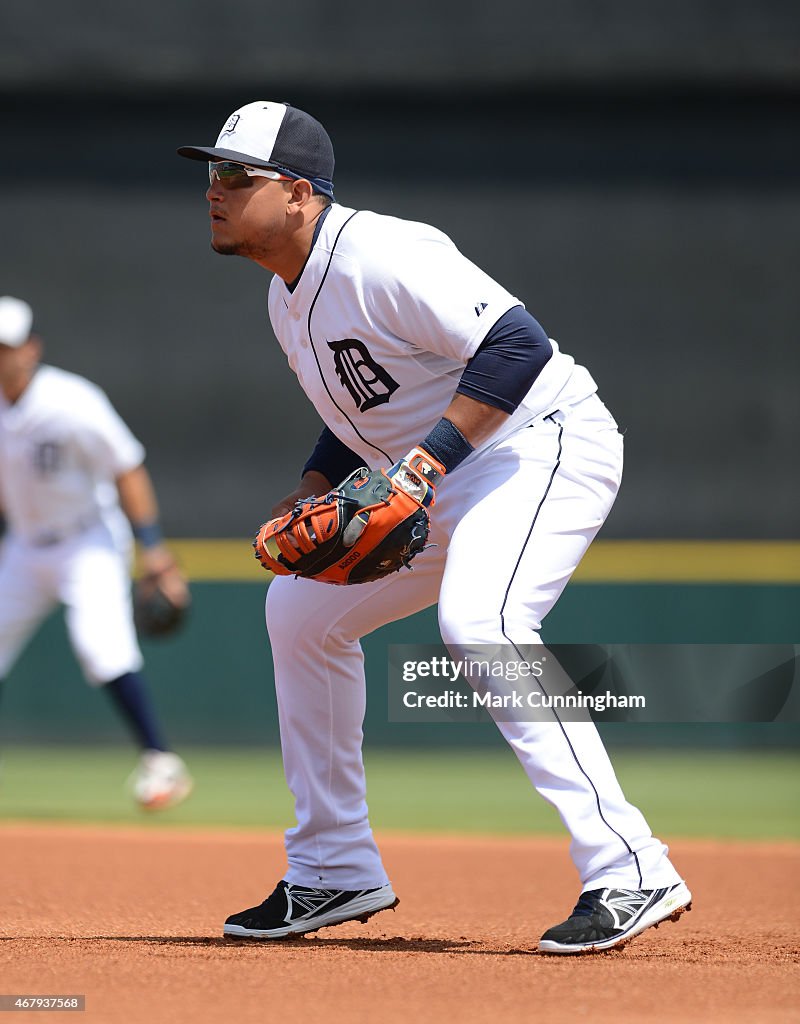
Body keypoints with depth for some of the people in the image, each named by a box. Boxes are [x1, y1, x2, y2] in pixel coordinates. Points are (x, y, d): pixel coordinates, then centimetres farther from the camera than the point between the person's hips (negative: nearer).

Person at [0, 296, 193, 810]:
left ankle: (162, 762, -22)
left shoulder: (72, 402, -22)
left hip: (89, 543, -7)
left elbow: (127, 468, -18)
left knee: (100, 642, -24)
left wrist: (153, 545, -22)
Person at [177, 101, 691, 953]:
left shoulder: (380, 258, -22)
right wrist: (310, 496, 5)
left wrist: (424, 463, -33)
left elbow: (518, 344, -30)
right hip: (444, 490, 11)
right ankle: (335, 874, 23)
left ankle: (630, 872, -35)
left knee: (477, 619, -34)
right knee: (301, 609, 15)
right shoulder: (288, 299, 9)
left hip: (546, 446, -11)